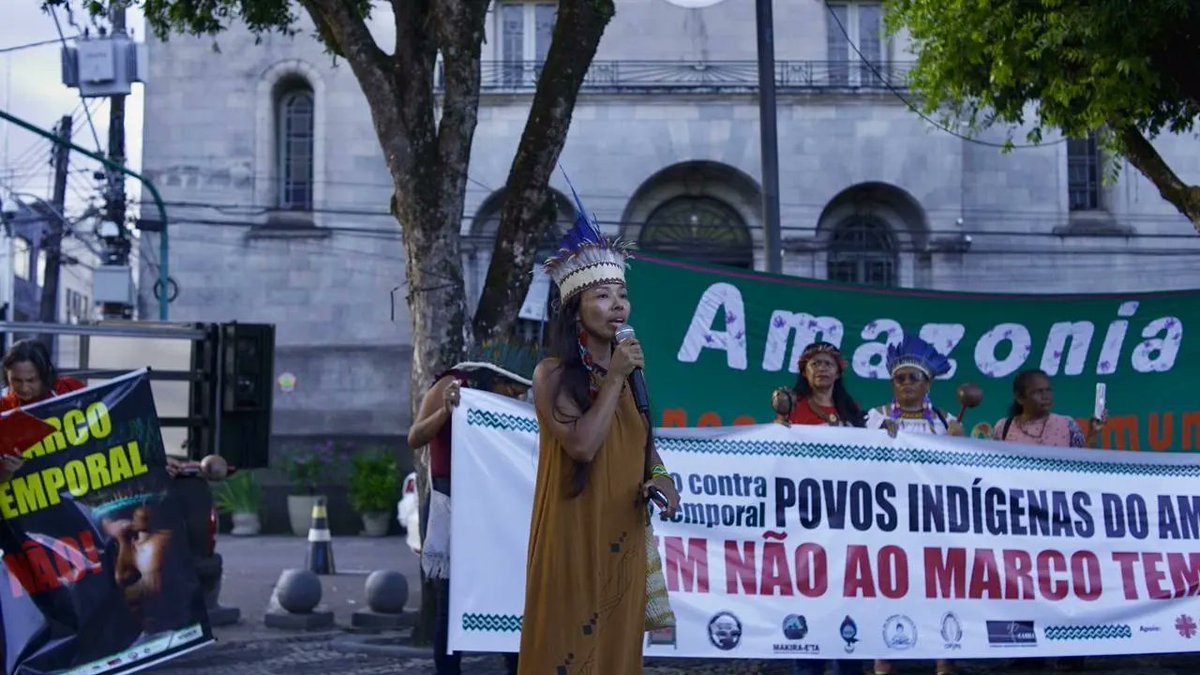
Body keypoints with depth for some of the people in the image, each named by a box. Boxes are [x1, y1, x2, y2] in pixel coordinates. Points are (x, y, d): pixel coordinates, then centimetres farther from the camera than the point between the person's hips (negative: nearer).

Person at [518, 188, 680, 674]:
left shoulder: (630, 372, 11)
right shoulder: (553, 375, -8)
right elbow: (583, 445, -20)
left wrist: (661, 479, 0)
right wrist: (613, 378, -15)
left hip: (622, 534, 6)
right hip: (574, 531, -6)